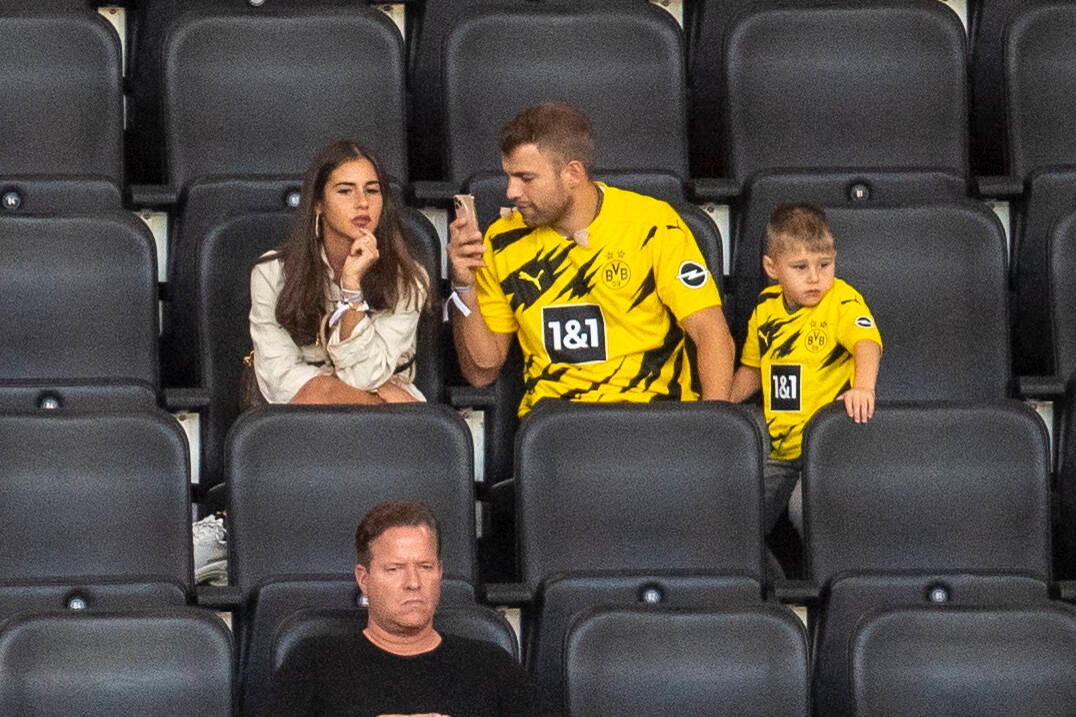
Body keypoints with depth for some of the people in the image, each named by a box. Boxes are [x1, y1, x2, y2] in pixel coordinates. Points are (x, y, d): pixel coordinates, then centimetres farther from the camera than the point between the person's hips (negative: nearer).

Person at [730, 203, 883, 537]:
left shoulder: (842, 301, -9)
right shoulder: (766, 307, 9)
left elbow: (867, 343, -27)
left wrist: (863, 386, -46)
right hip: (778, 451, 6)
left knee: (805, 508, -28)